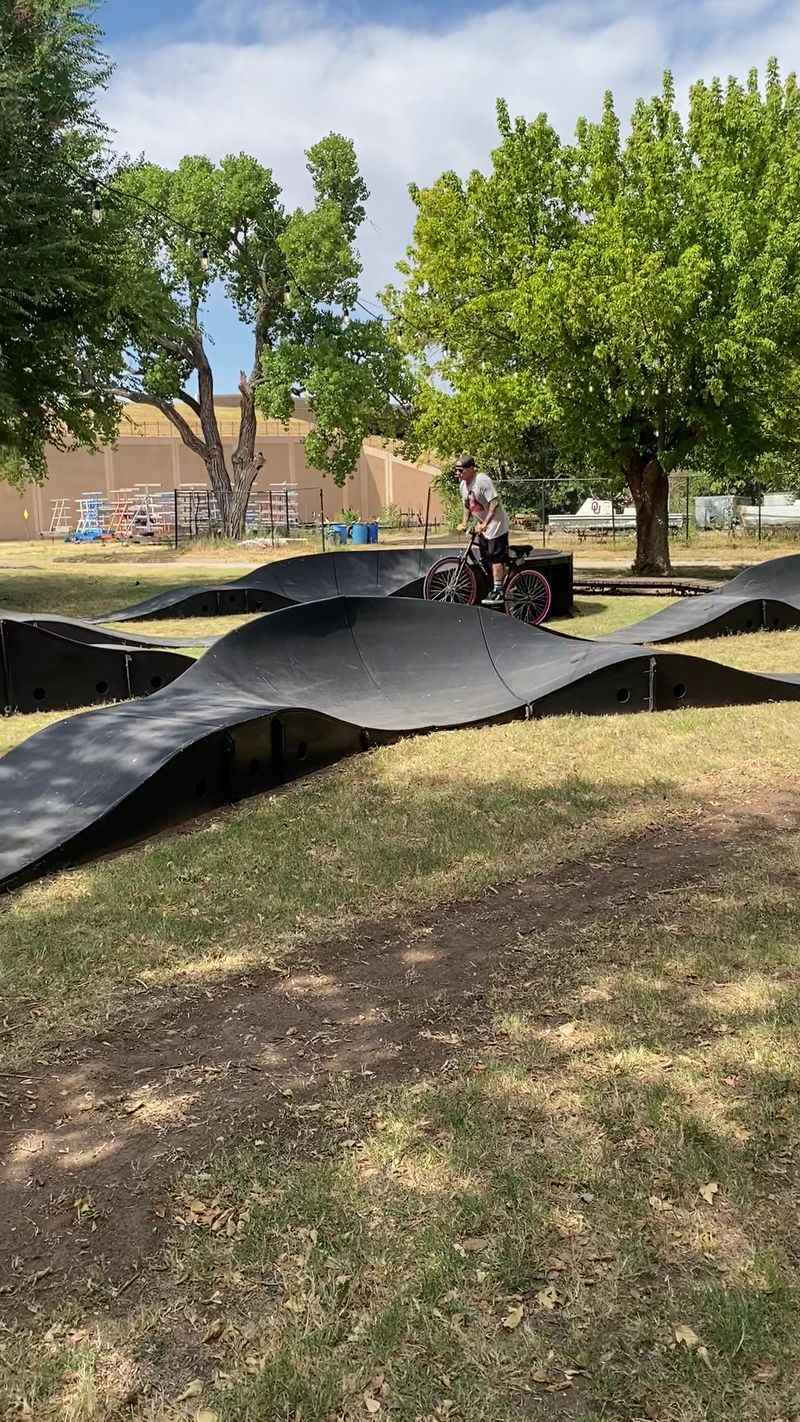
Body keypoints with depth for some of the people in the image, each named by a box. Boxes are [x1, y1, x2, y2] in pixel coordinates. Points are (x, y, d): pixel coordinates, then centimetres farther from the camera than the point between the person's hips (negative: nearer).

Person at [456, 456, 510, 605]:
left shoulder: (482, 480, -21)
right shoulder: (463, 485, 5)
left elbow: (494, 503, -26)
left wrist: (485, 524, -31)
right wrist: (464, 523, 4)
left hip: (495, 523, -9)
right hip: (482, 525, 9)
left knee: (496, 558, -10)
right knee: (485, 560, 11)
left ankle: (498, 592, -9)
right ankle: (494, 589, 22)